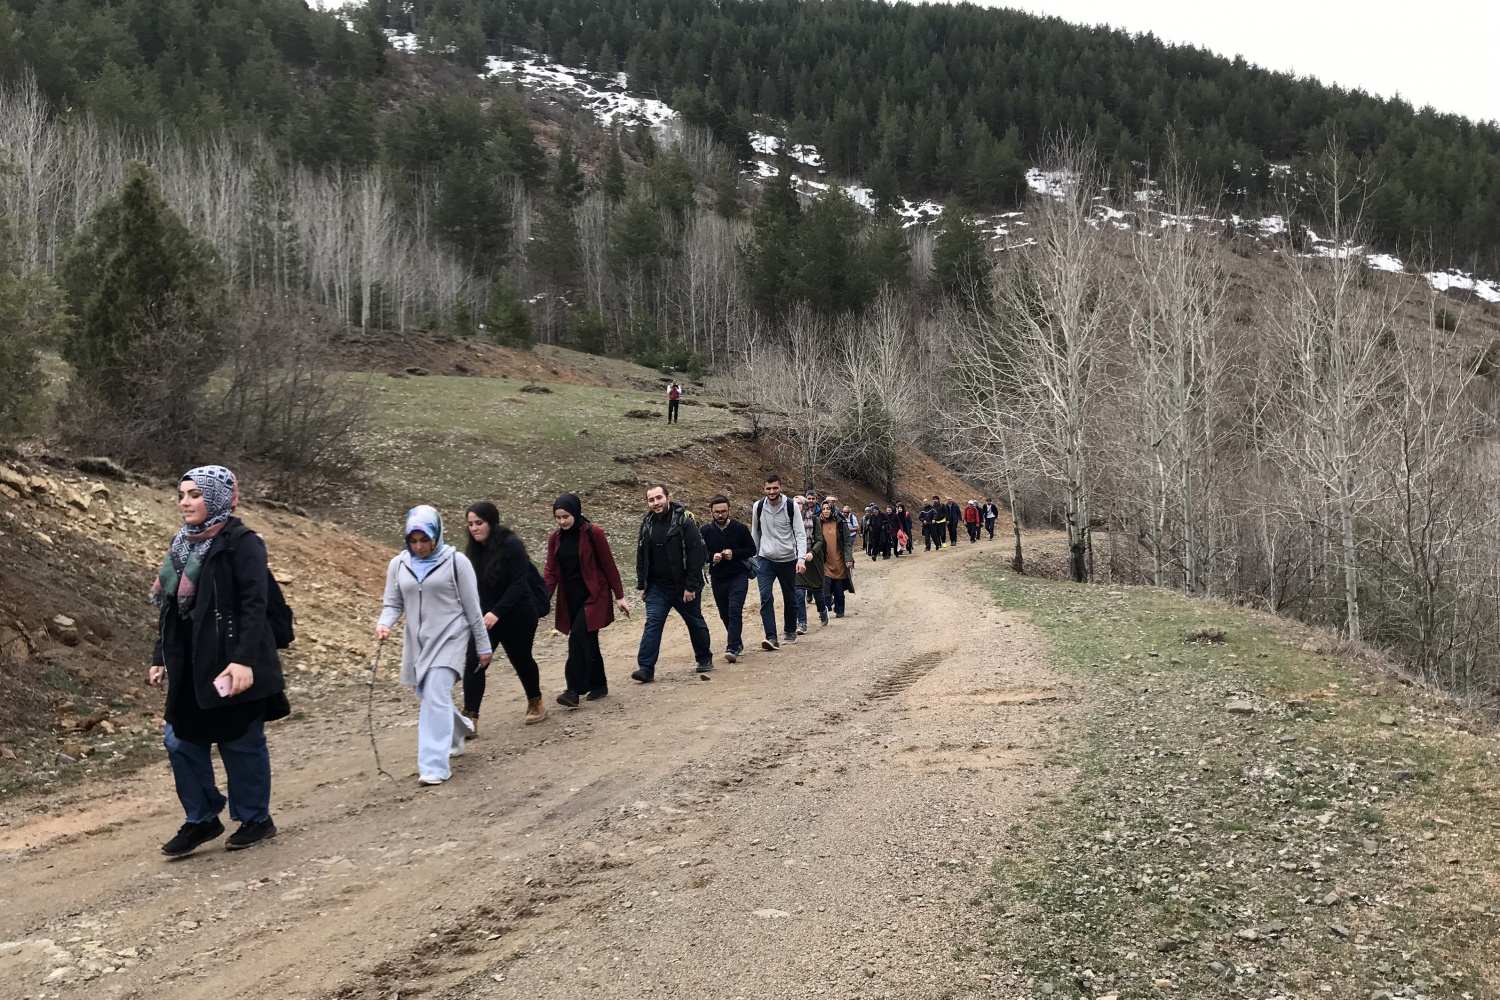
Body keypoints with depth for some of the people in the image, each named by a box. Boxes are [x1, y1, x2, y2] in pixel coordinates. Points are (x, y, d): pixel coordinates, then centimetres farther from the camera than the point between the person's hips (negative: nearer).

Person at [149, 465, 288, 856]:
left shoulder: (241, 543, -11)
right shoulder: (183, 544, 12)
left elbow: (254, 605, -18)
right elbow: (168, 606, 16)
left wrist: (244, 659, -25)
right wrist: (160, 658, 15)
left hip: (231, 663, -7)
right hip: (190, 666, 7)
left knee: (241, 743, 4)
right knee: (180, 741, 8)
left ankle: (255, 819, 21)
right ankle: (202, 819, 23)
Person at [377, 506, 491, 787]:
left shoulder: (456, 562, -7)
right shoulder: (399, 565, 3)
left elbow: (472, 607, -3)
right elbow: (393, 604, 9)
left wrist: (483, 646, 1)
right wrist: (384, 624, -15)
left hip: (449, 639, -5)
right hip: (417, 642, 5)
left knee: (436, 698, -16)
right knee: (431, 696, 16)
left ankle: (434, 766, -13)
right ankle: (458, 733, 46)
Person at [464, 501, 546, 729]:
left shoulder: (512, 545, -18)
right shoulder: (474, 550, 1)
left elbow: (518, 584, -21)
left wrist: (497, 612, -27)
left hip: (518, 616, -5)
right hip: (484, 617, 5)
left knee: (521, 660, 14)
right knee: (474, 664, -9)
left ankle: (536, 704, 39)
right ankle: (470, 719, -8)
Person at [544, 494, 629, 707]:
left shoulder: (593, 533, -10)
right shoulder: (555, 538, 4)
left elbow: (608, 565, -5)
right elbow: (550, 572, 2)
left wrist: (619, 596, -4)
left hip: (593, 596, -5)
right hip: (569, 599, 5)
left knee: (579, 636, -17)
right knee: (587, 642, 10)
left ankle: (574, 690, -17)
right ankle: (598, 685, 23)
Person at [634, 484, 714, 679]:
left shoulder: (684, 521, -15)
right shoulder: (647, 523, 2)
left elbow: (697, 555, -18)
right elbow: (641, 556, 9)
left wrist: (691, 586, -20)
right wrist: (641, 585, 5)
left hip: (684, 587, -3)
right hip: (657, 587, 3)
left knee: (695, 623, 14)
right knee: (652, 623, -8)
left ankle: (704, 659, 33)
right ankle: (646, 668, -11)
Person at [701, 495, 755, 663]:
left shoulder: (740, 528, -6)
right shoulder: (705, 531, 0)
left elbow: (752, 549, 0)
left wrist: (734, 553, -16)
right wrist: (711, 557, -15)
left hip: (738, 576, -4)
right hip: (717, 578, 4)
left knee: (735, 611, -17)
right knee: (724, 615, 12)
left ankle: (732, 648, -20)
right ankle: (737, 643, 31)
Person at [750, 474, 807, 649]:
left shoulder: (791, 507, -10)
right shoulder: (758, 507, -3)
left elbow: (800, 534, -11)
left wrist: (801, 559, -22)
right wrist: (753, 557, 14)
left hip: (788, 560, -1)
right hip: (765, 559, 1)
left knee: (790, 598, 12)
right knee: (765, 596, -15)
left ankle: (791, 632, 32)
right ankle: (771, 638, -18)